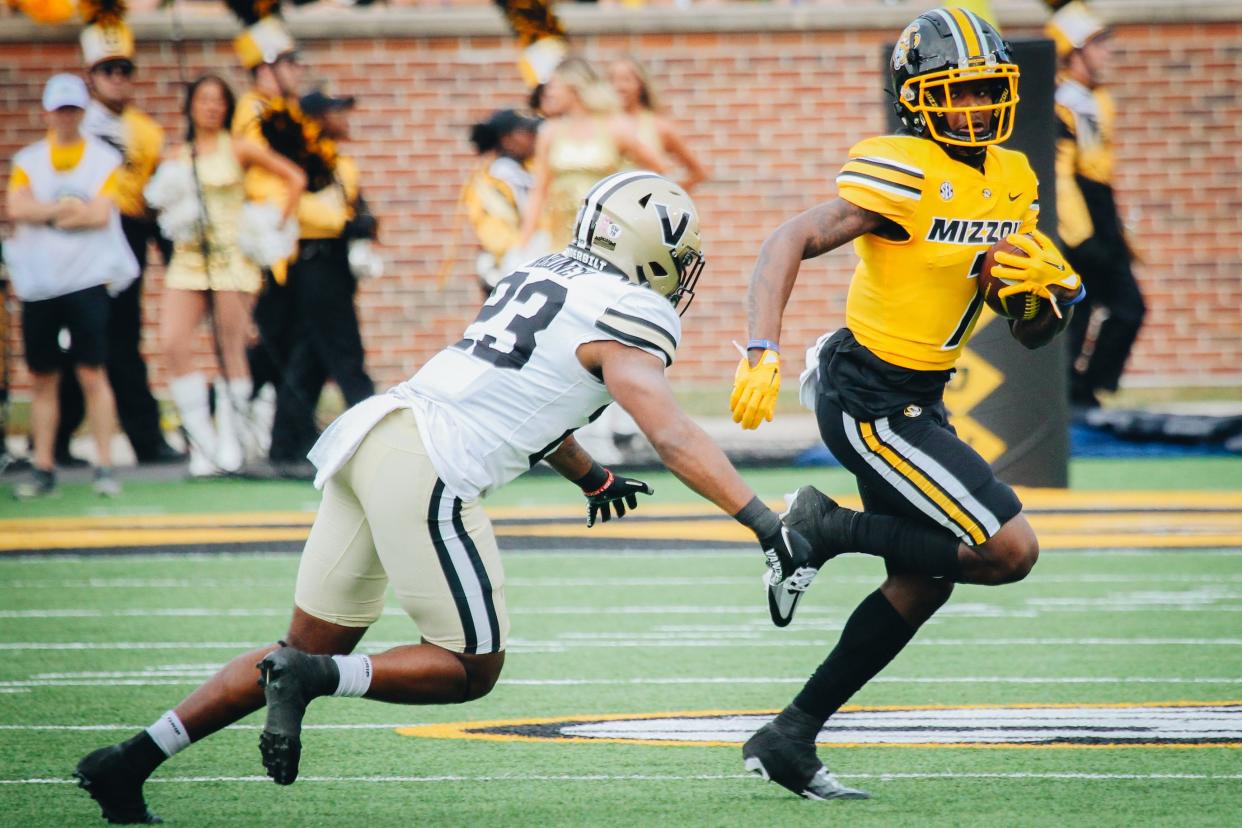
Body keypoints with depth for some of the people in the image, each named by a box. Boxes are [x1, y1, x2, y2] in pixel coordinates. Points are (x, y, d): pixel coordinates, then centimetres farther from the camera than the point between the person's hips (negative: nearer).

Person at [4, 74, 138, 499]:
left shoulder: (105, 159, 4)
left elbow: (101, 213, -9)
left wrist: (45, 212, -6)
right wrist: (74, 208, -9)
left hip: (87, 279, -3)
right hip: (38, 283, 3)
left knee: (92, 374, -6)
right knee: (42, 378, 6)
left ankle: (104, 467, -2)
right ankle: (43, 469, 12)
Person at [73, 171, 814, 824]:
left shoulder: (545, 276, 23)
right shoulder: (626, 320, -3)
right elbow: (675, 438, -13)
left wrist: (591, 477, 50)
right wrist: (768, 527, -15)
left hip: (374, 433, 9)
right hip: (427, 472, -9)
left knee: (314, 649, 15)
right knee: (472, 669, 3)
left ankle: (131, 760, 9)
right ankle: (310, 678, -15)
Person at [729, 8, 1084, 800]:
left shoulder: (1011, 180, 9)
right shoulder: (904, 172, -18)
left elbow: (1034, 331, 13)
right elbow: (791, 241, -23)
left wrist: (1051, 289, -10)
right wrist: (763, 355, -33)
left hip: (916, 401, 10)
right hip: (871, 402, -10)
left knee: (923, 582, 16)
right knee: (1011, 550, -13)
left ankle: (788, 739, 23)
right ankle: (825, 529, -1)